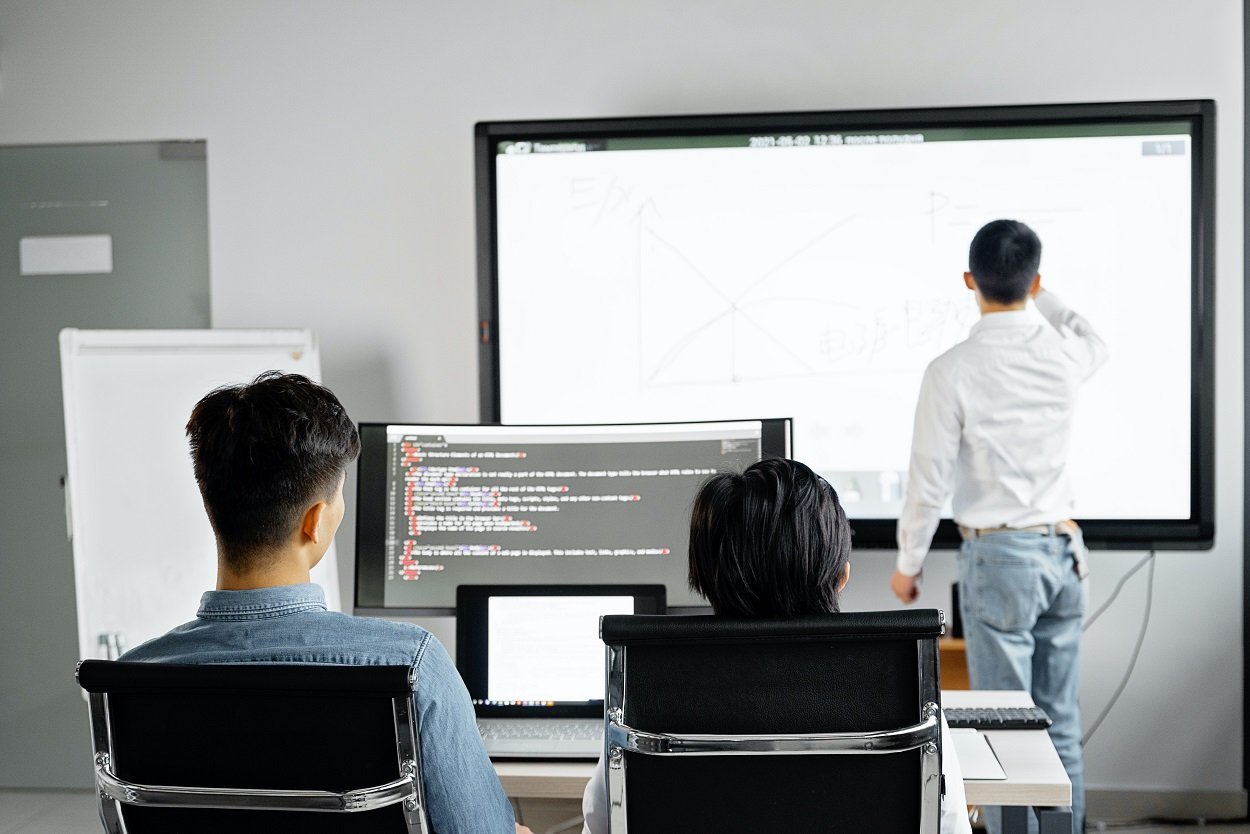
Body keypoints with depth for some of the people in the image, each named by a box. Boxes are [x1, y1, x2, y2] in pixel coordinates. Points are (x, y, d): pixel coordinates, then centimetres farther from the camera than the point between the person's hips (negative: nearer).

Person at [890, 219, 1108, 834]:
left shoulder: (952, 371, -14)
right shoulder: (1064, 355, 0)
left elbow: (930, 480, -10)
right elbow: (1096, 345, 27)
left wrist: (907, 564, 4)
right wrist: (1038, 294, 34)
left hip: (999, 556, -5)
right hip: (1064, 550, 5)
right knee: (1061, 721, 12)